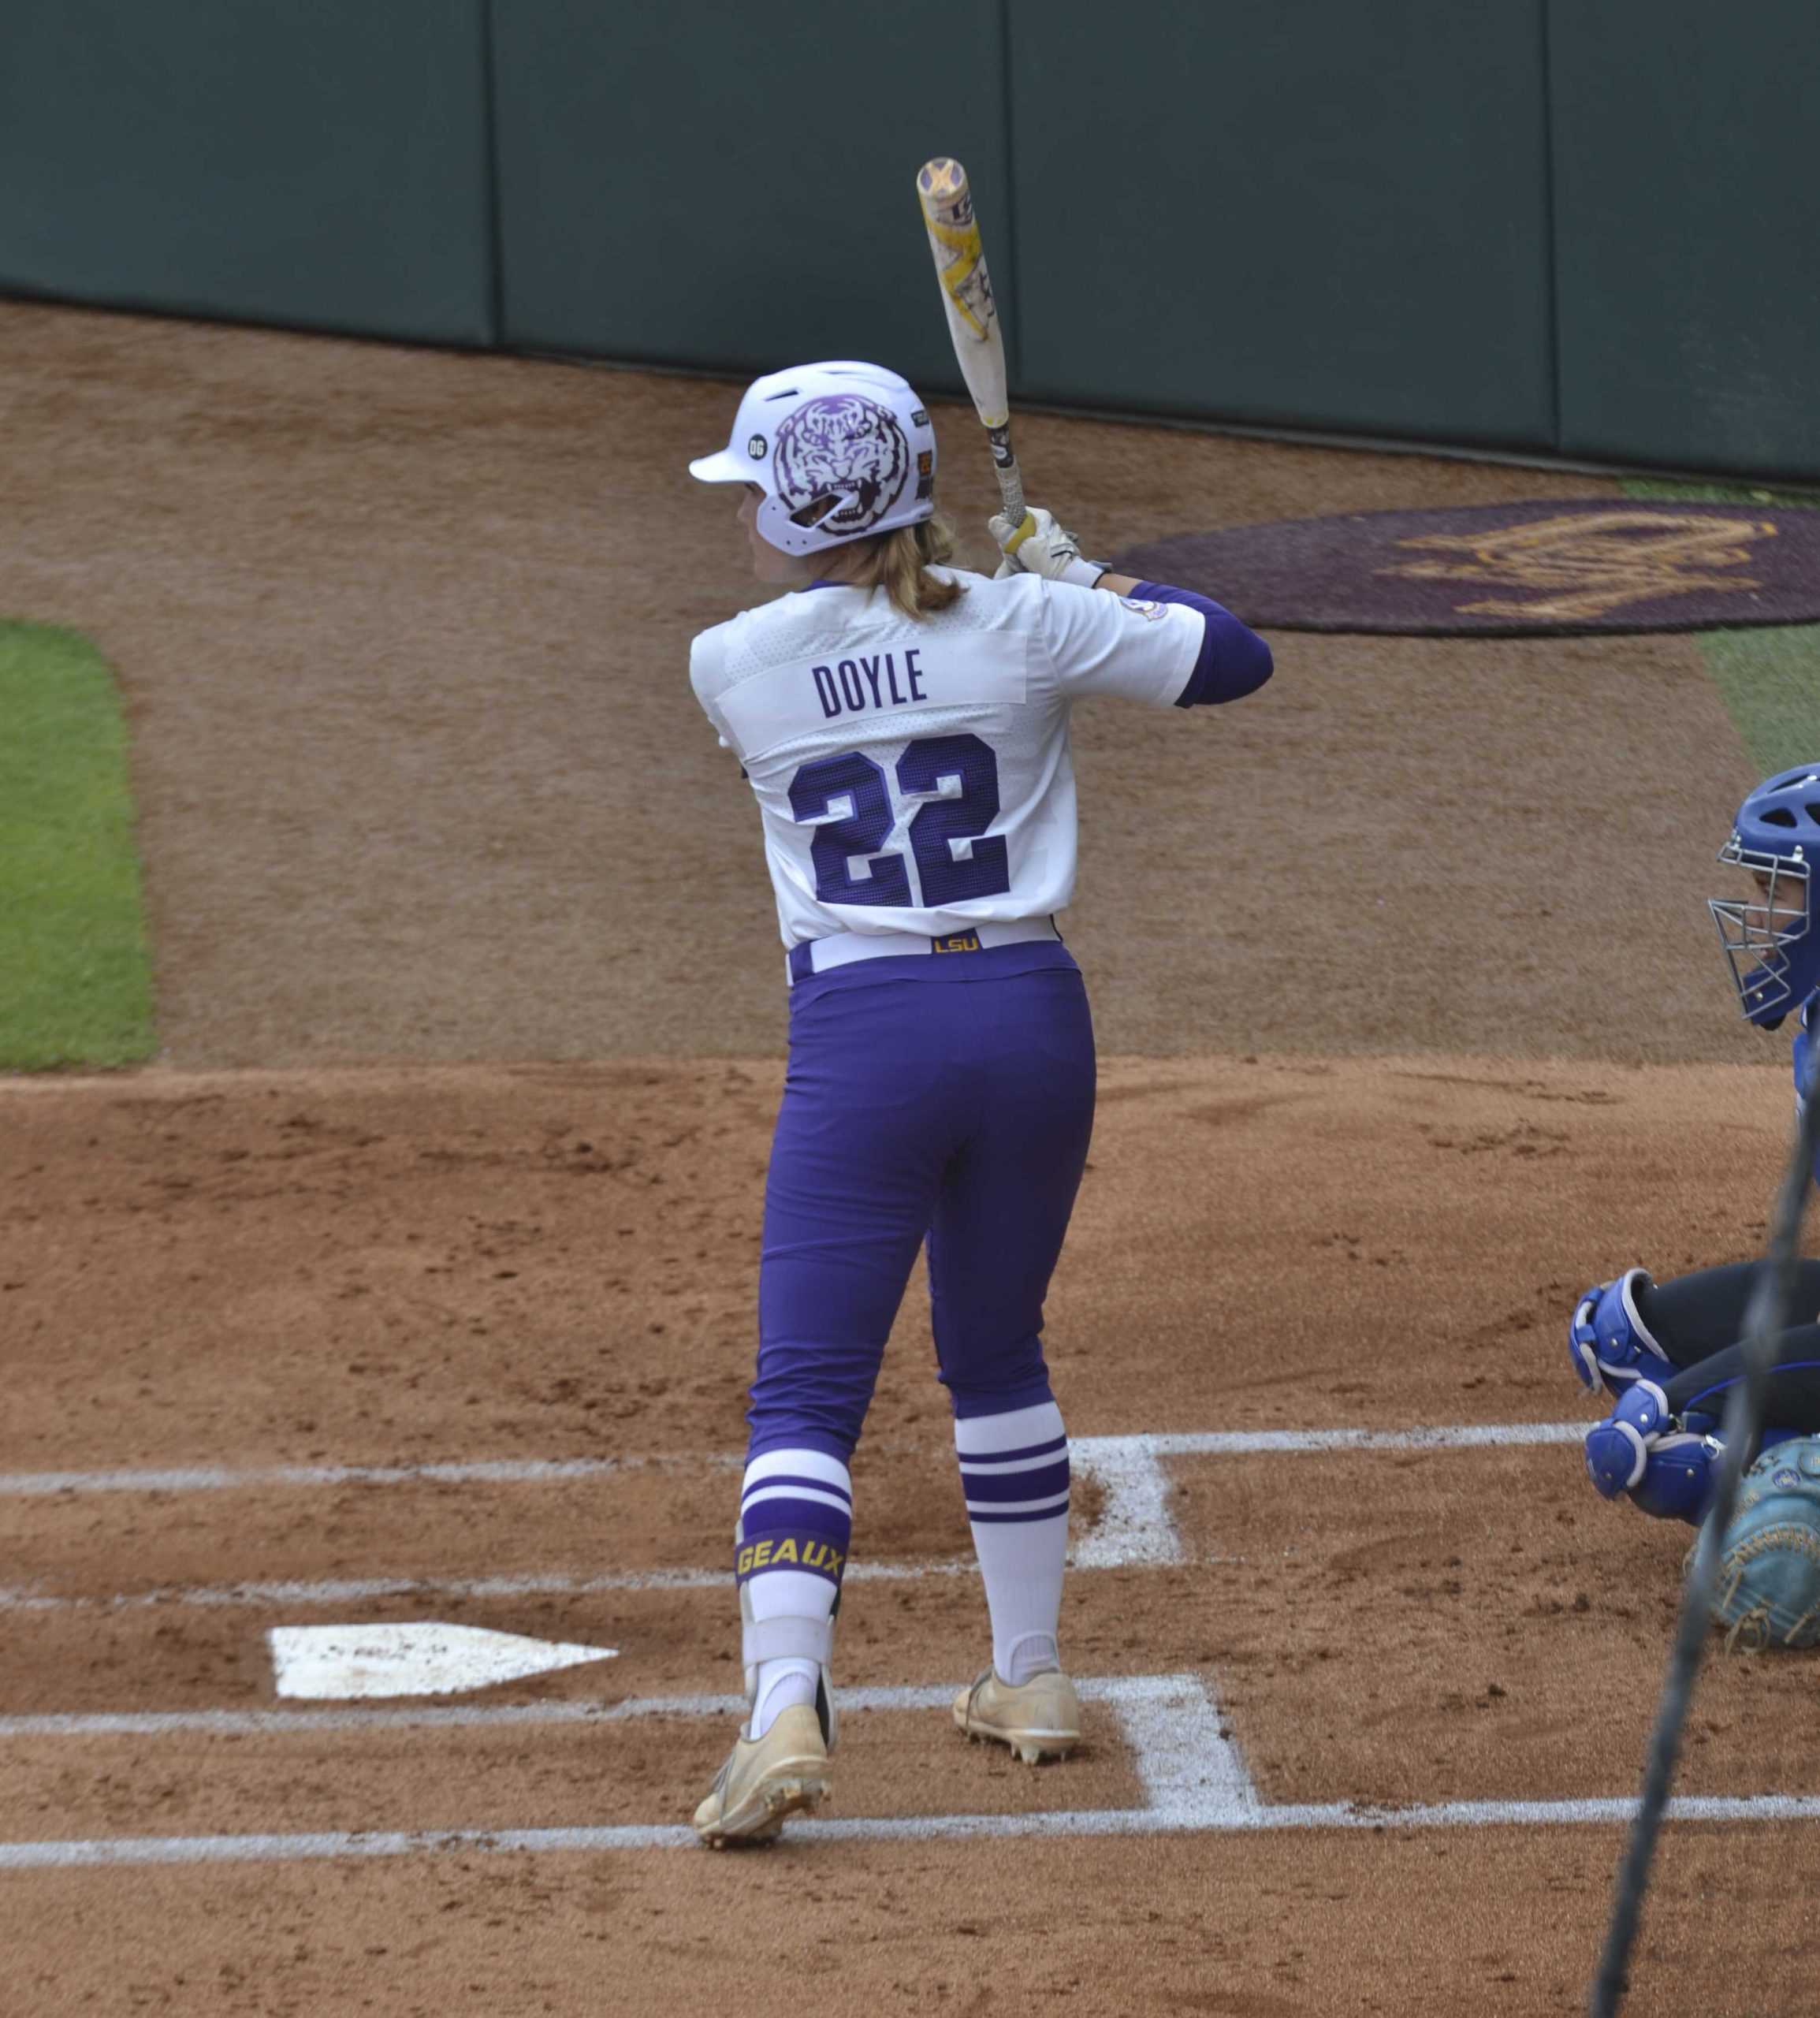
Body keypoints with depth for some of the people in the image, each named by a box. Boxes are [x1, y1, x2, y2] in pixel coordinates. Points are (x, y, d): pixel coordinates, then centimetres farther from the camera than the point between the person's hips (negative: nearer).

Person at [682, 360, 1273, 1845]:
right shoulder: (1021, 626, -1)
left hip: (864, 1037, -3)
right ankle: (1031, 1679, 31)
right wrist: (1088, 579, 21)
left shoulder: (733, 668, -1)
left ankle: (786, 1710, -21)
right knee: (998, 1355, 22)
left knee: (805, 1392, -4)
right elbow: (1237, 657, 8)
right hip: (1033, 1017, 3)